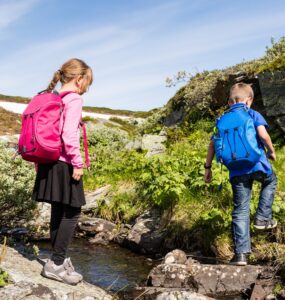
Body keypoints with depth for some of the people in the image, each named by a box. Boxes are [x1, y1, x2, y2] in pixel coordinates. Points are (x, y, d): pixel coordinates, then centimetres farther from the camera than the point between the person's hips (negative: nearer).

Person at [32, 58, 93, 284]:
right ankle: (56, 264, 1)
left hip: (50, 162, 9)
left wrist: (41, 157, 19)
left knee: (59, 211, 14)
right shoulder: (74, 99, -12)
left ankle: (59, 258, 23)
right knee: (72, 213, -1)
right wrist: (77, 163, -16)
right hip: (64, 163, -9)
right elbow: (69, 135, -21)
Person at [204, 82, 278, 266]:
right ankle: (262, 218, 22)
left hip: (237, 172, 3)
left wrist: (208, 167, 15)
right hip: (258, 164, -3)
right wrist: (271, 151, 3)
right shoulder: (253, 114, 1)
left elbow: (212, 144, 9)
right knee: (271, 181, 33)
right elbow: (263, 134, -14)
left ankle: (241, 253, 7)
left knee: (240, 211, 8)